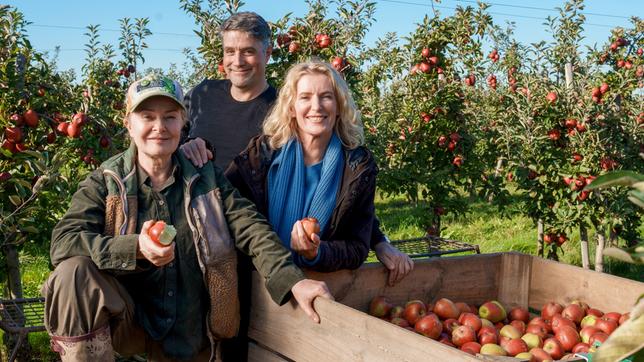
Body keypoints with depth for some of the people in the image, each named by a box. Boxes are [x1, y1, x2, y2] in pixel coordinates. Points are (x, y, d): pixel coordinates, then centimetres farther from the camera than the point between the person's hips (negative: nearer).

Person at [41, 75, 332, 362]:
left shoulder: (207, 179, 2)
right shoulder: (105, 182, -4)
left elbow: (252, 230, -9)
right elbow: (63, 241, -17)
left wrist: (293, 280, -27)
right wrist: (135, 248, -32)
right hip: (124, 321, -2)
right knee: (72, 271, -28)